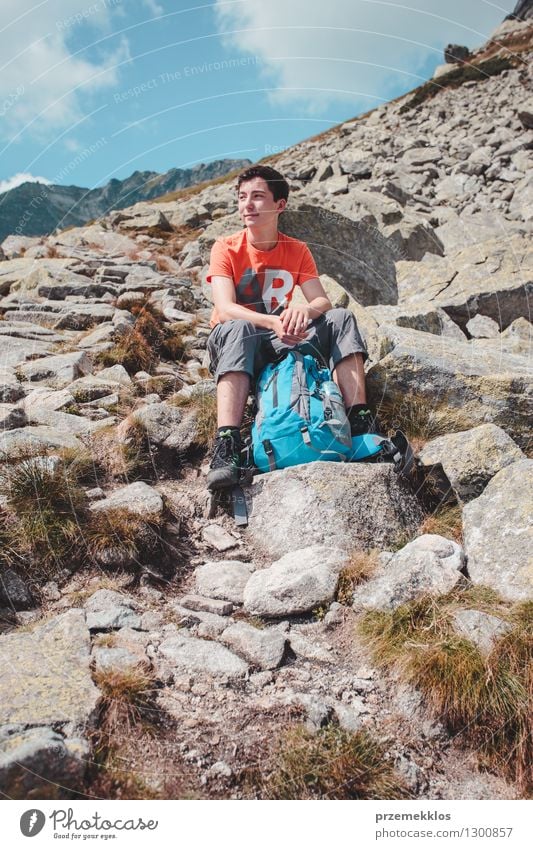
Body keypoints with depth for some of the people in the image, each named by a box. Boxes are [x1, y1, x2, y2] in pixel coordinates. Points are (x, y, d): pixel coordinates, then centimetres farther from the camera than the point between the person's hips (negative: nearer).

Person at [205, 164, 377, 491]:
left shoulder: (297, 251, 4)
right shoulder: (226, 249, -6)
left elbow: (323, 302, -7)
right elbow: (225, 310, -21)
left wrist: (303, 310, -33)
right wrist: (274, 323, -39)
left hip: (283, 343, 4)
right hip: (234, 342, -3)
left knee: (341, 319, -17)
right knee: (239, 329, -39)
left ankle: (360, 422, -25)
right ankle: (226, 446, -51)